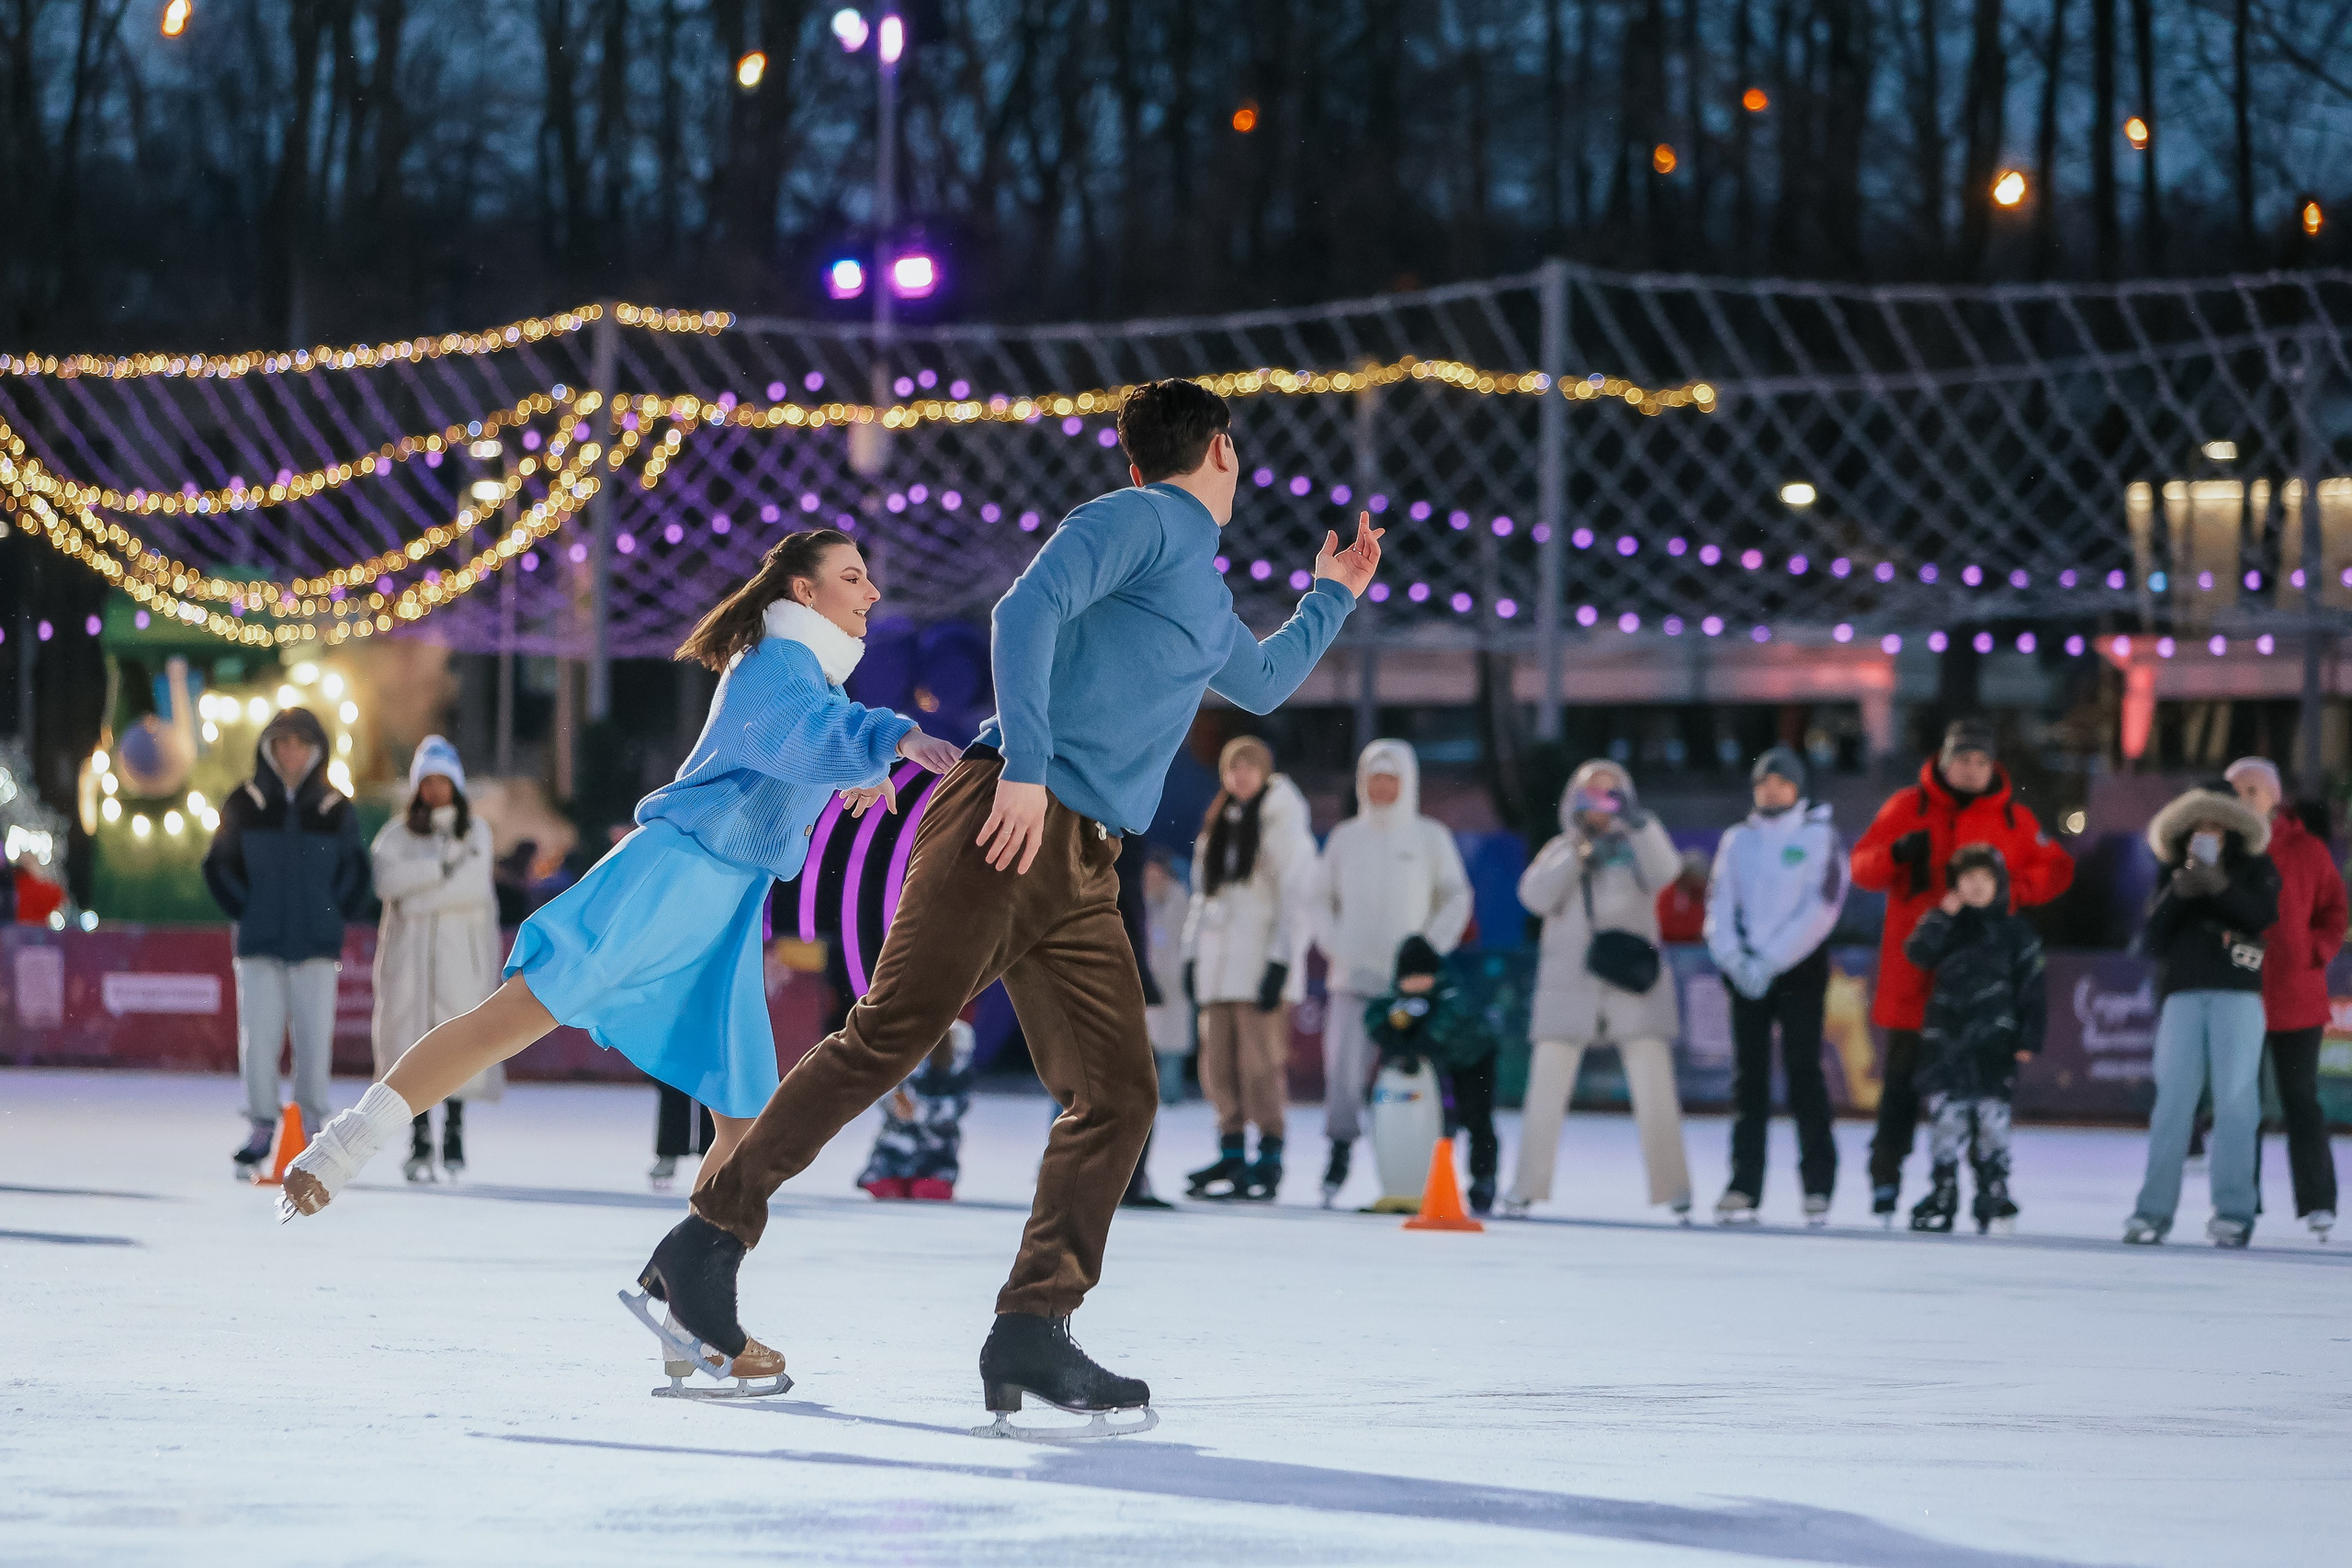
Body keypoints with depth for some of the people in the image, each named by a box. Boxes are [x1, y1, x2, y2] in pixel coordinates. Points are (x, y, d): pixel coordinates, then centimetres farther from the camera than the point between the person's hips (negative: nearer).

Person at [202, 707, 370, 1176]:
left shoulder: (335, 810, 4)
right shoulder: (245, 804, 4)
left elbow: (354, 873, 14)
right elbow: (221, 865, 12)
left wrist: (333, 914, 5)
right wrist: (245, 909, 4)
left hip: (317, 944, 0)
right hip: (259, 943, 0)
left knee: (314, 1038, -2)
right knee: (258, 1037, -4)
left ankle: (315, 1124, 8)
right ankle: (261, 1127, 5)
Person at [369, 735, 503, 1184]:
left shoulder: (475, 831, 11)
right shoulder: (398, 833, 10)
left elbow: (476, 886, -5)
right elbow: (384, 879, -9)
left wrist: (417, 898, -8)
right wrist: (441, 866, -13)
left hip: (462, 948, 0)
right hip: (409, 949, 0)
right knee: (412, 1033, -7)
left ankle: (454, 1131, 4)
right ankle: (420, 1138, -4)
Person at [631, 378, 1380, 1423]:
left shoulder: (1204, 592, 30)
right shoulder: (1141, 520, 2)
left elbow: (1259, 684, 52)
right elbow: (1026, 610, -15)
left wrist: (1332, 597, 55)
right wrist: (1026, 767, -22)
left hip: (1083, 872, 9)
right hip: (1009, 826, -9)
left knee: (1119, 1095, -4)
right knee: (890, 1035, -14)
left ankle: (1032, 1331, -9)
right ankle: (711, 1237, -10)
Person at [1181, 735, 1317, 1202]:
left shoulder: (1281, 820, -3)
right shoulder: (1219, 822, 18)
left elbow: (1294, 893, -8)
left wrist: (1280, 960, -14)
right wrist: (1192, 954, 15)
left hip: (1262, 955, -7)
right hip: (1218, 960, 7)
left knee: (1259, 1062, -10)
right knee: (1219, 1064, 3)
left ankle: (1269, 1163, -8)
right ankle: (1231, 1157, 7)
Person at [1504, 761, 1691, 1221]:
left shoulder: (1637, 846, 10)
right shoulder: (1561, 850, 15)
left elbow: (1664, 871, -12)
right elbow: (1535, 895, -1)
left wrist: (1638, 822, -26)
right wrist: (1579, 855, -10)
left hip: (1632, 981, -1)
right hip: (1568, 984, 1)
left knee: (1655, 1088, -7)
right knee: (1547, 1089, -2)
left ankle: (1673, 1187, 0)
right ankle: (1526, 1187, 5)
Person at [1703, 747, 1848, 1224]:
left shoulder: (1819, 837, 2)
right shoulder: (1737, 841, 13)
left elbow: (1822, 907, -7)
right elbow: (1719, 904, 7)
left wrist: (1772, 961, -13)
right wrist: (1733, 958, -10)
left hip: (1799, 967, -3)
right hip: (1745, 969, 3)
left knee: (1803, 1070, -7)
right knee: (1748, 1076, 1)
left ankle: (1818, 1187, -4)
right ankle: (1744, 1187, 0)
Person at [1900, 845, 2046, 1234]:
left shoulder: (2015, 929, 5)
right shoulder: (1945, 922, 10)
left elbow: (2031, 988, 4)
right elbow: (1918, 953, -7)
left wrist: (2029, 1040, -2)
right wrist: (1942, 918, -15)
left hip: (1993, 1044, -1)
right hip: (1945, 1039, 2)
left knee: (1992, 1121, -2)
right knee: (1945, 1120, 1)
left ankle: (1995, 1202, 4)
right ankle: (1941, 1198, 7)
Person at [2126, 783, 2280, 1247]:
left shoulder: (2255, 869, 11)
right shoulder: (2171, 873, 16)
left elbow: (2265, 914, -7)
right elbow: (2150, 941, 7)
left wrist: (2221, 886, -19)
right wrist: (2175, 895, -7)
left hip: (2238, 995, -1)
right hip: (2182, 994, 1)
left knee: (2235, 1101, -6)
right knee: (2172, 1100, -5)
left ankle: (2234, 1212, -6)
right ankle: (2154, 1209, -6)